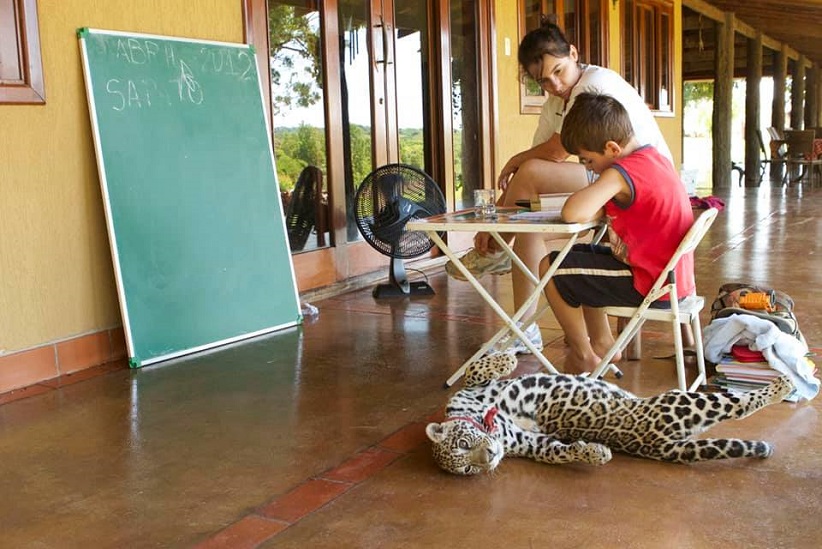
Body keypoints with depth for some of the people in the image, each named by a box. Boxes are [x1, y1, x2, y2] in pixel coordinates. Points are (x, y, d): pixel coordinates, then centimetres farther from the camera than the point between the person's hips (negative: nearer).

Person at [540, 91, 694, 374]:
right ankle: (602, 342, 27)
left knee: (551, 268, -3)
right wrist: (602, 208, -4)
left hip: (650, 285, -10)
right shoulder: (655, 157, 7)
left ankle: (583, 356, 10)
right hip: (673, 276, 10)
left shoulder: (620, 172, -22)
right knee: (580, 255, 25)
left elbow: (573, 213, -34)